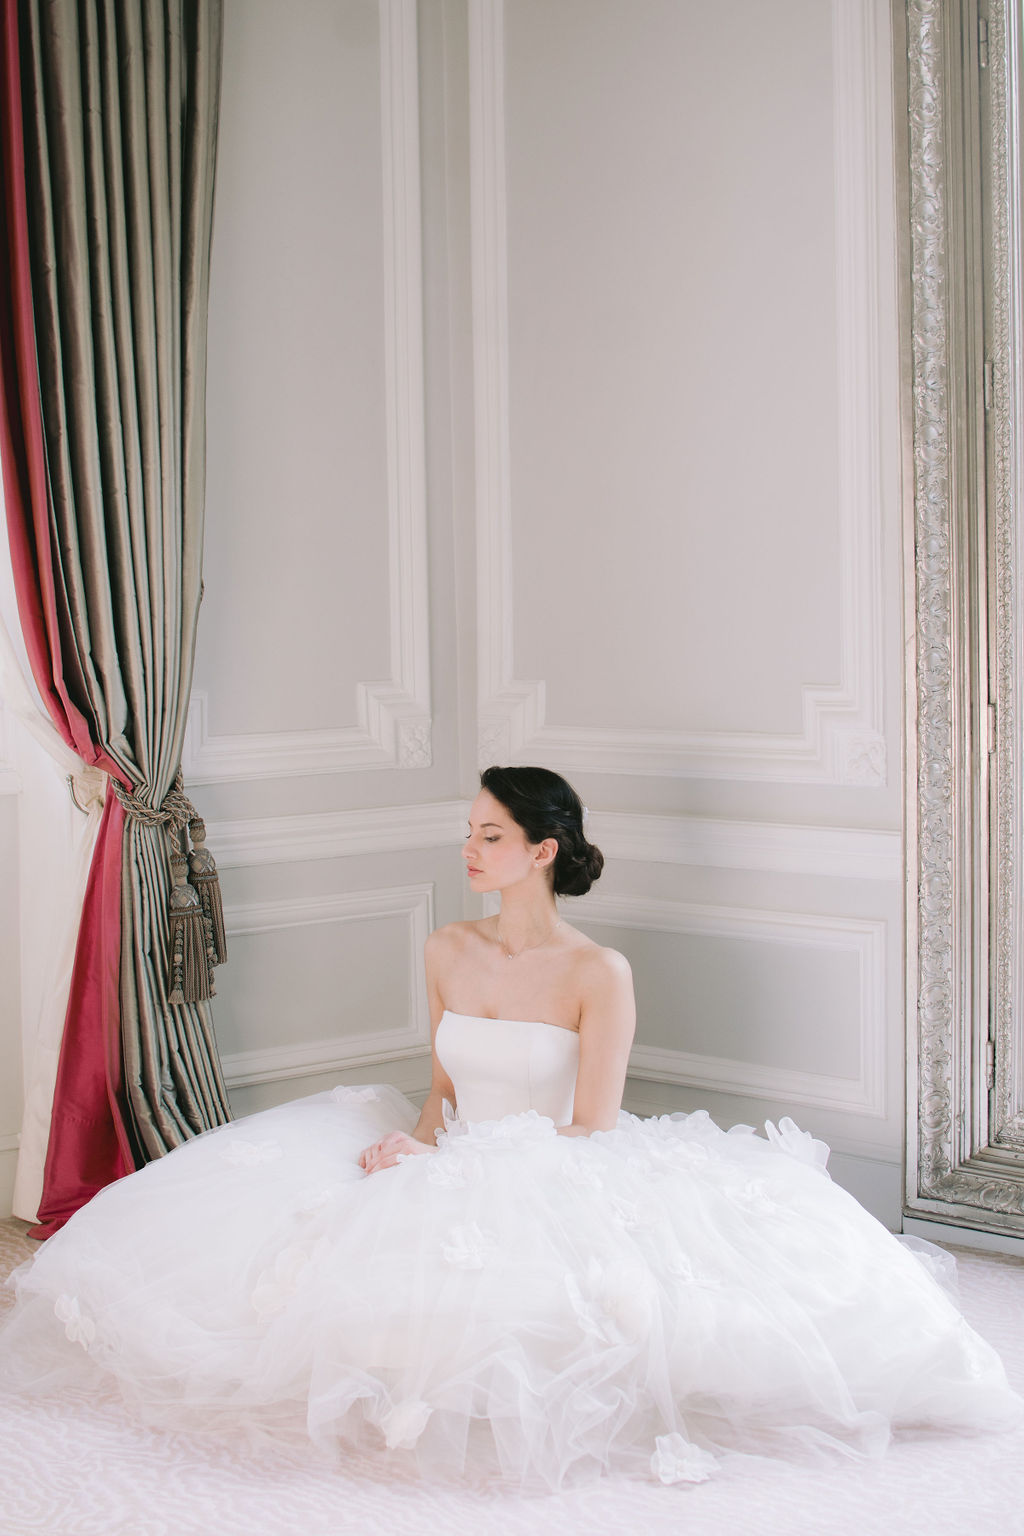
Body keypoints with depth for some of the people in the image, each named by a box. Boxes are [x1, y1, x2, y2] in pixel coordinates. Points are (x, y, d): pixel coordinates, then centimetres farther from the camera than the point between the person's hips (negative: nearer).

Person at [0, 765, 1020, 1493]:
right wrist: (421, 1139, -10)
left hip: (558, 1184, -5)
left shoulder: (600, 973, -10)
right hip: (454, 1170, 5)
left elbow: (592, 1133, -12)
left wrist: (455, 1170, -17)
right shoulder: (448, 951, 6)